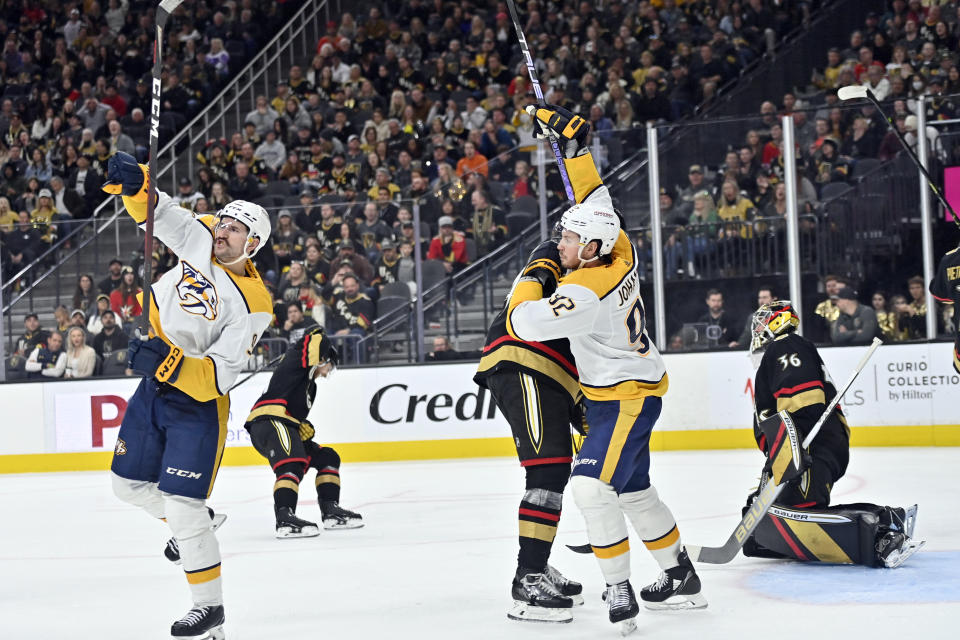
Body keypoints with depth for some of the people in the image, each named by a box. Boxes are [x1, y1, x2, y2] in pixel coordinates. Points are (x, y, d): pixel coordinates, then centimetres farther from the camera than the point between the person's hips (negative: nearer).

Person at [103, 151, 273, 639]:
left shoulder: (253, 305, -21)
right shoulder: (200, 240, -6)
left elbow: (217, 376, -25)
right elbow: (154, 209, -7)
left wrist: (169, 361, -39)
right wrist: (132, 181, -28)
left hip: (199, 404, -7)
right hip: (154, 385, 7)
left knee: (183, 509, -10)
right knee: (129, 484, 16)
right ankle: (190, 526, 43)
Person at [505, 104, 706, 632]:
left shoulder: (584, 290, -26)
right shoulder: (619, 254, -2)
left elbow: (522, 323, -28)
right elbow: (595, 199, 13)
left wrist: (533, 277, -11)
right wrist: (572, 145, 13)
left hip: (627, 398, -10)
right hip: (622, 391, 10)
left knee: (592, 486, -20)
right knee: (632, 489, 19)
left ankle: (620, 594, -19)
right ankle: (681, 579, 30)